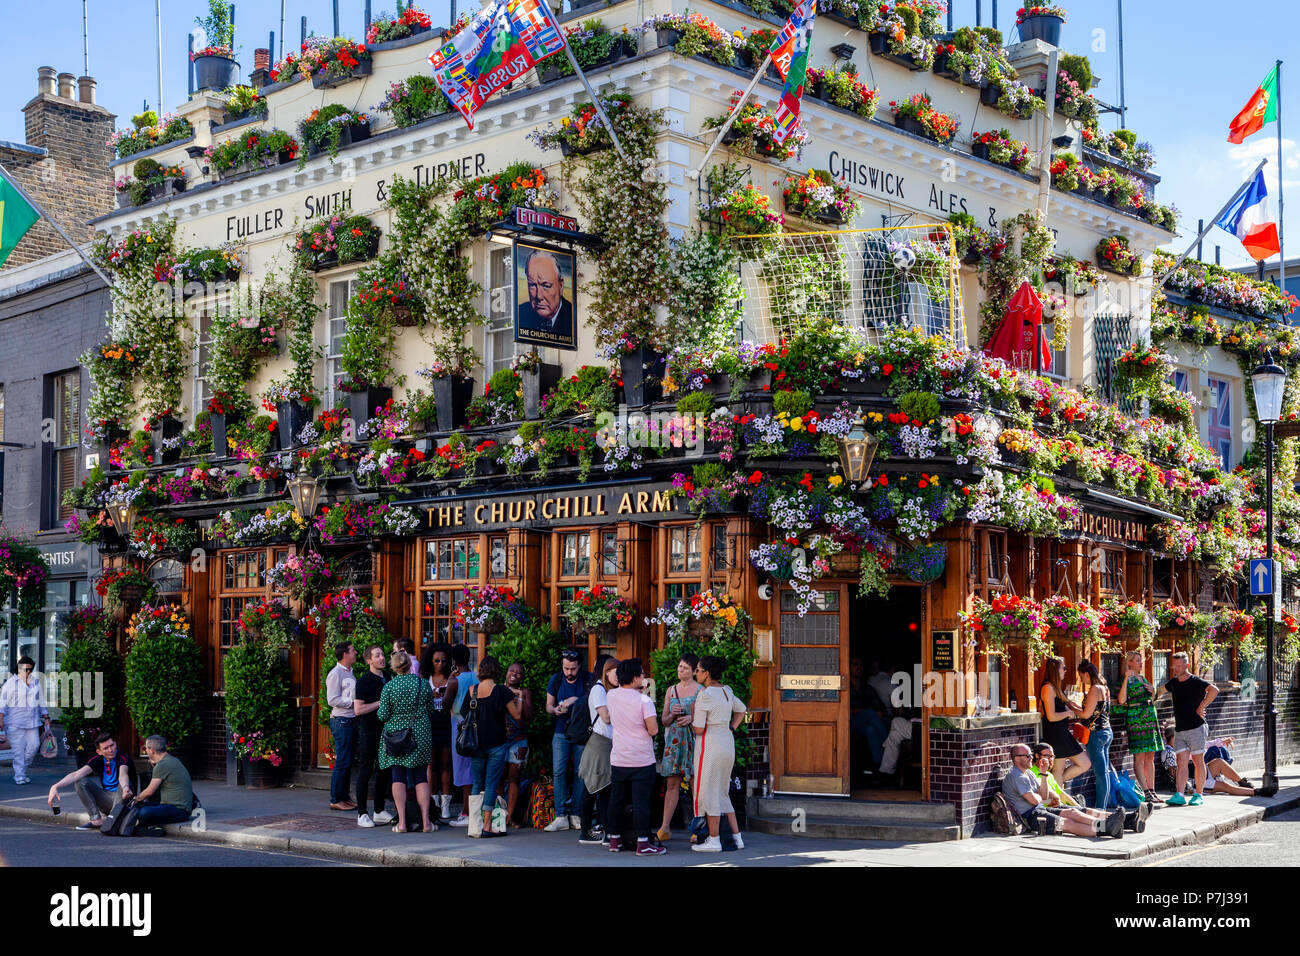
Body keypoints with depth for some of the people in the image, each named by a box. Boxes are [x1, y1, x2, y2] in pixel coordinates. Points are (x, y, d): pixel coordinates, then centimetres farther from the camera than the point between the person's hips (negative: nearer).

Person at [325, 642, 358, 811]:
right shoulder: (335, 674, -10)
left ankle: (344, 796, 17)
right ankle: (335, 800, -2)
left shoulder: (350, 672, 18)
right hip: (341, 721, -9)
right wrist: (352, 702, -16)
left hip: (351, 720, 9)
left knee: (348, 761, 11)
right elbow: (332, 700, -16)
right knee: (342, 761, -8)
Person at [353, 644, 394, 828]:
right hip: (369, 732, -7)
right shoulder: (363, 681, -8)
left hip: (385, 730, 7)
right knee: (365, 772, -2)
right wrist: (380, 703, -15)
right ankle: (362, 814, 2)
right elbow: (358, 709, -15)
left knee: (384, 771, 10)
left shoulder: (387, 680, 14)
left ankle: (379, 811, 19)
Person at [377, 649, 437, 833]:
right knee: (421, 777, 7)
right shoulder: (423, 684, -3)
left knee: (398, 778, 4)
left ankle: (402, 823, 0)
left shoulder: (389, 686, -9)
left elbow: (383, 716, -8)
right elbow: (431, 711, 6)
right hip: (420, 736, 1)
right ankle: (425, 821, 4)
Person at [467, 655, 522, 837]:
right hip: (496, 744, -4)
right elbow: (517, 715, -5)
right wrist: (518, 701, 13)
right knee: (491, 784, 0)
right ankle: (487, 825, -3)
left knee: (477, 783, 11)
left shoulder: (472, 690, 1)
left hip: (477, 743, 4)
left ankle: (474, 825, 10)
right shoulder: (502, 691, -11)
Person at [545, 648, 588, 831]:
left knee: (580, 773, 0)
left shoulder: (587, 680, -3)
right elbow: (548, 705, 13)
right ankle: (561, 816, -2)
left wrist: (576, 700, -23)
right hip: (561, 732, 2)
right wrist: (555, 710, -8)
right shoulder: (556, 680, 6)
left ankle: (576, 814, 7)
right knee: (559, 772, -5)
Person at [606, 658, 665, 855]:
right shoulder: (644, 701, -15)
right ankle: (643, 843, -4)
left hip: (618, 759, 5)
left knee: (616, 800, 13)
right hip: (642, 760, -5)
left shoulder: (610, 696, 2)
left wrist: (638, 689, 27)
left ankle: (614, 839, 21)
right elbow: (653, 730, -17)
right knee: (641, 801, -3)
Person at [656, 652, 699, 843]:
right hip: (673, 740, 4)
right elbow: (664, 720, 15)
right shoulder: (671, 691, 15)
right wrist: (673, 714, -5)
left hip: (693, 740, -4)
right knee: (672, 784, 1)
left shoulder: (700, 691, 2)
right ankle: (665, 828, 2)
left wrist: (692, 718, -16)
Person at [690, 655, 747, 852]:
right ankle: (736, 837, 16)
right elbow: (741, 709, 28)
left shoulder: (704, 695, -16)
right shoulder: (727, 691, 9)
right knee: (722, 793, 17)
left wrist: (691, 720, 3)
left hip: (710, 745, -8)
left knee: (708, 793, 1)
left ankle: (714, 841, 4)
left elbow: (699, 729, -17)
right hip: (728, 744, 8)